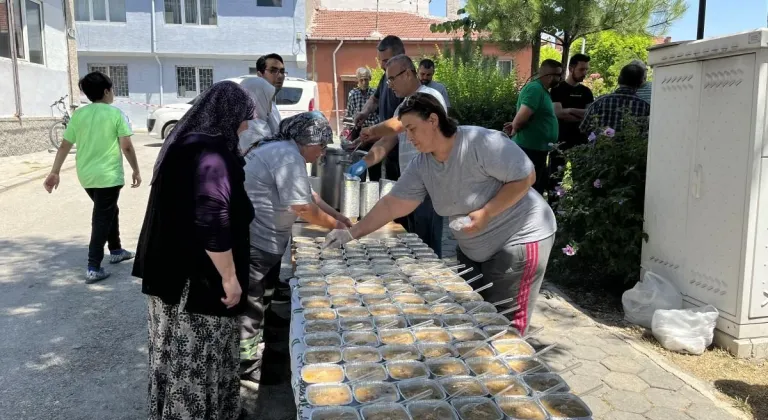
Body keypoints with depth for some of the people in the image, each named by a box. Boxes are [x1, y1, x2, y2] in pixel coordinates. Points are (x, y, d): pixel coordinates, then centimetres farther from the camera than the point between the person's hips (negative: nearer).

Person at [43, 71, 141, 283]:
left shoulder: (78, 114, 5)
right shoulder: (116, 114, -8)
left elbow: (64, 145, 4)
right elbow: (127, 147, -12)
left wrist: (54, 173, 8)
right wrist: (136, 170, -1)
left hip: (86, 175, 6)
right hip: (109, 175, -6)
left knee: (108, 211, 24)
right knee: (102, 219, -2)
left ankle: (115, 251, 37)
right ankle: (93, 268, -5)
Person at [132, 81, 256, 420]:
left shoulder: (184, 143, 8)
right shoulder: (212, 156, -23)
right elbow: (213, 226, -26)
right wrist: (229, 277, -18)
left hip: (173, 270, 10)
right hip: (199, 278, -10)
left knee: (180, 354, 22)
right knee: (200, 358, 6)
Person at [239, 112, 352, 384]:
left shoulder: (281, 149, 14)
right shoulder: (289, 157, -20)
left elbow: (309, 195, 19)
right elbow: (305, 208, -19)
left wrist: (340, 217, 15)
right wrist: (336, 226, -3)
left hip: (261, 238, 11)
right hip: (250, 241, -11)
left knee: (261, 298, 21)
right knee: (250, 304, 1)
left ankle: (256, 353, 35)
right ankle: (247, 365, 14)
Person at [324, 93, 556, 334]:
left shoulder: (482, 143, -24)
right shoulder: (421, 165, -3)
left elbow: (526, 178, -20)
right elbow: (391, 205, -2)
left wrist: (485, 213, -27)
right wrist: (352, 233, -9)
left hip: (519, 239, -7)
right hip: (473, 249, 7)